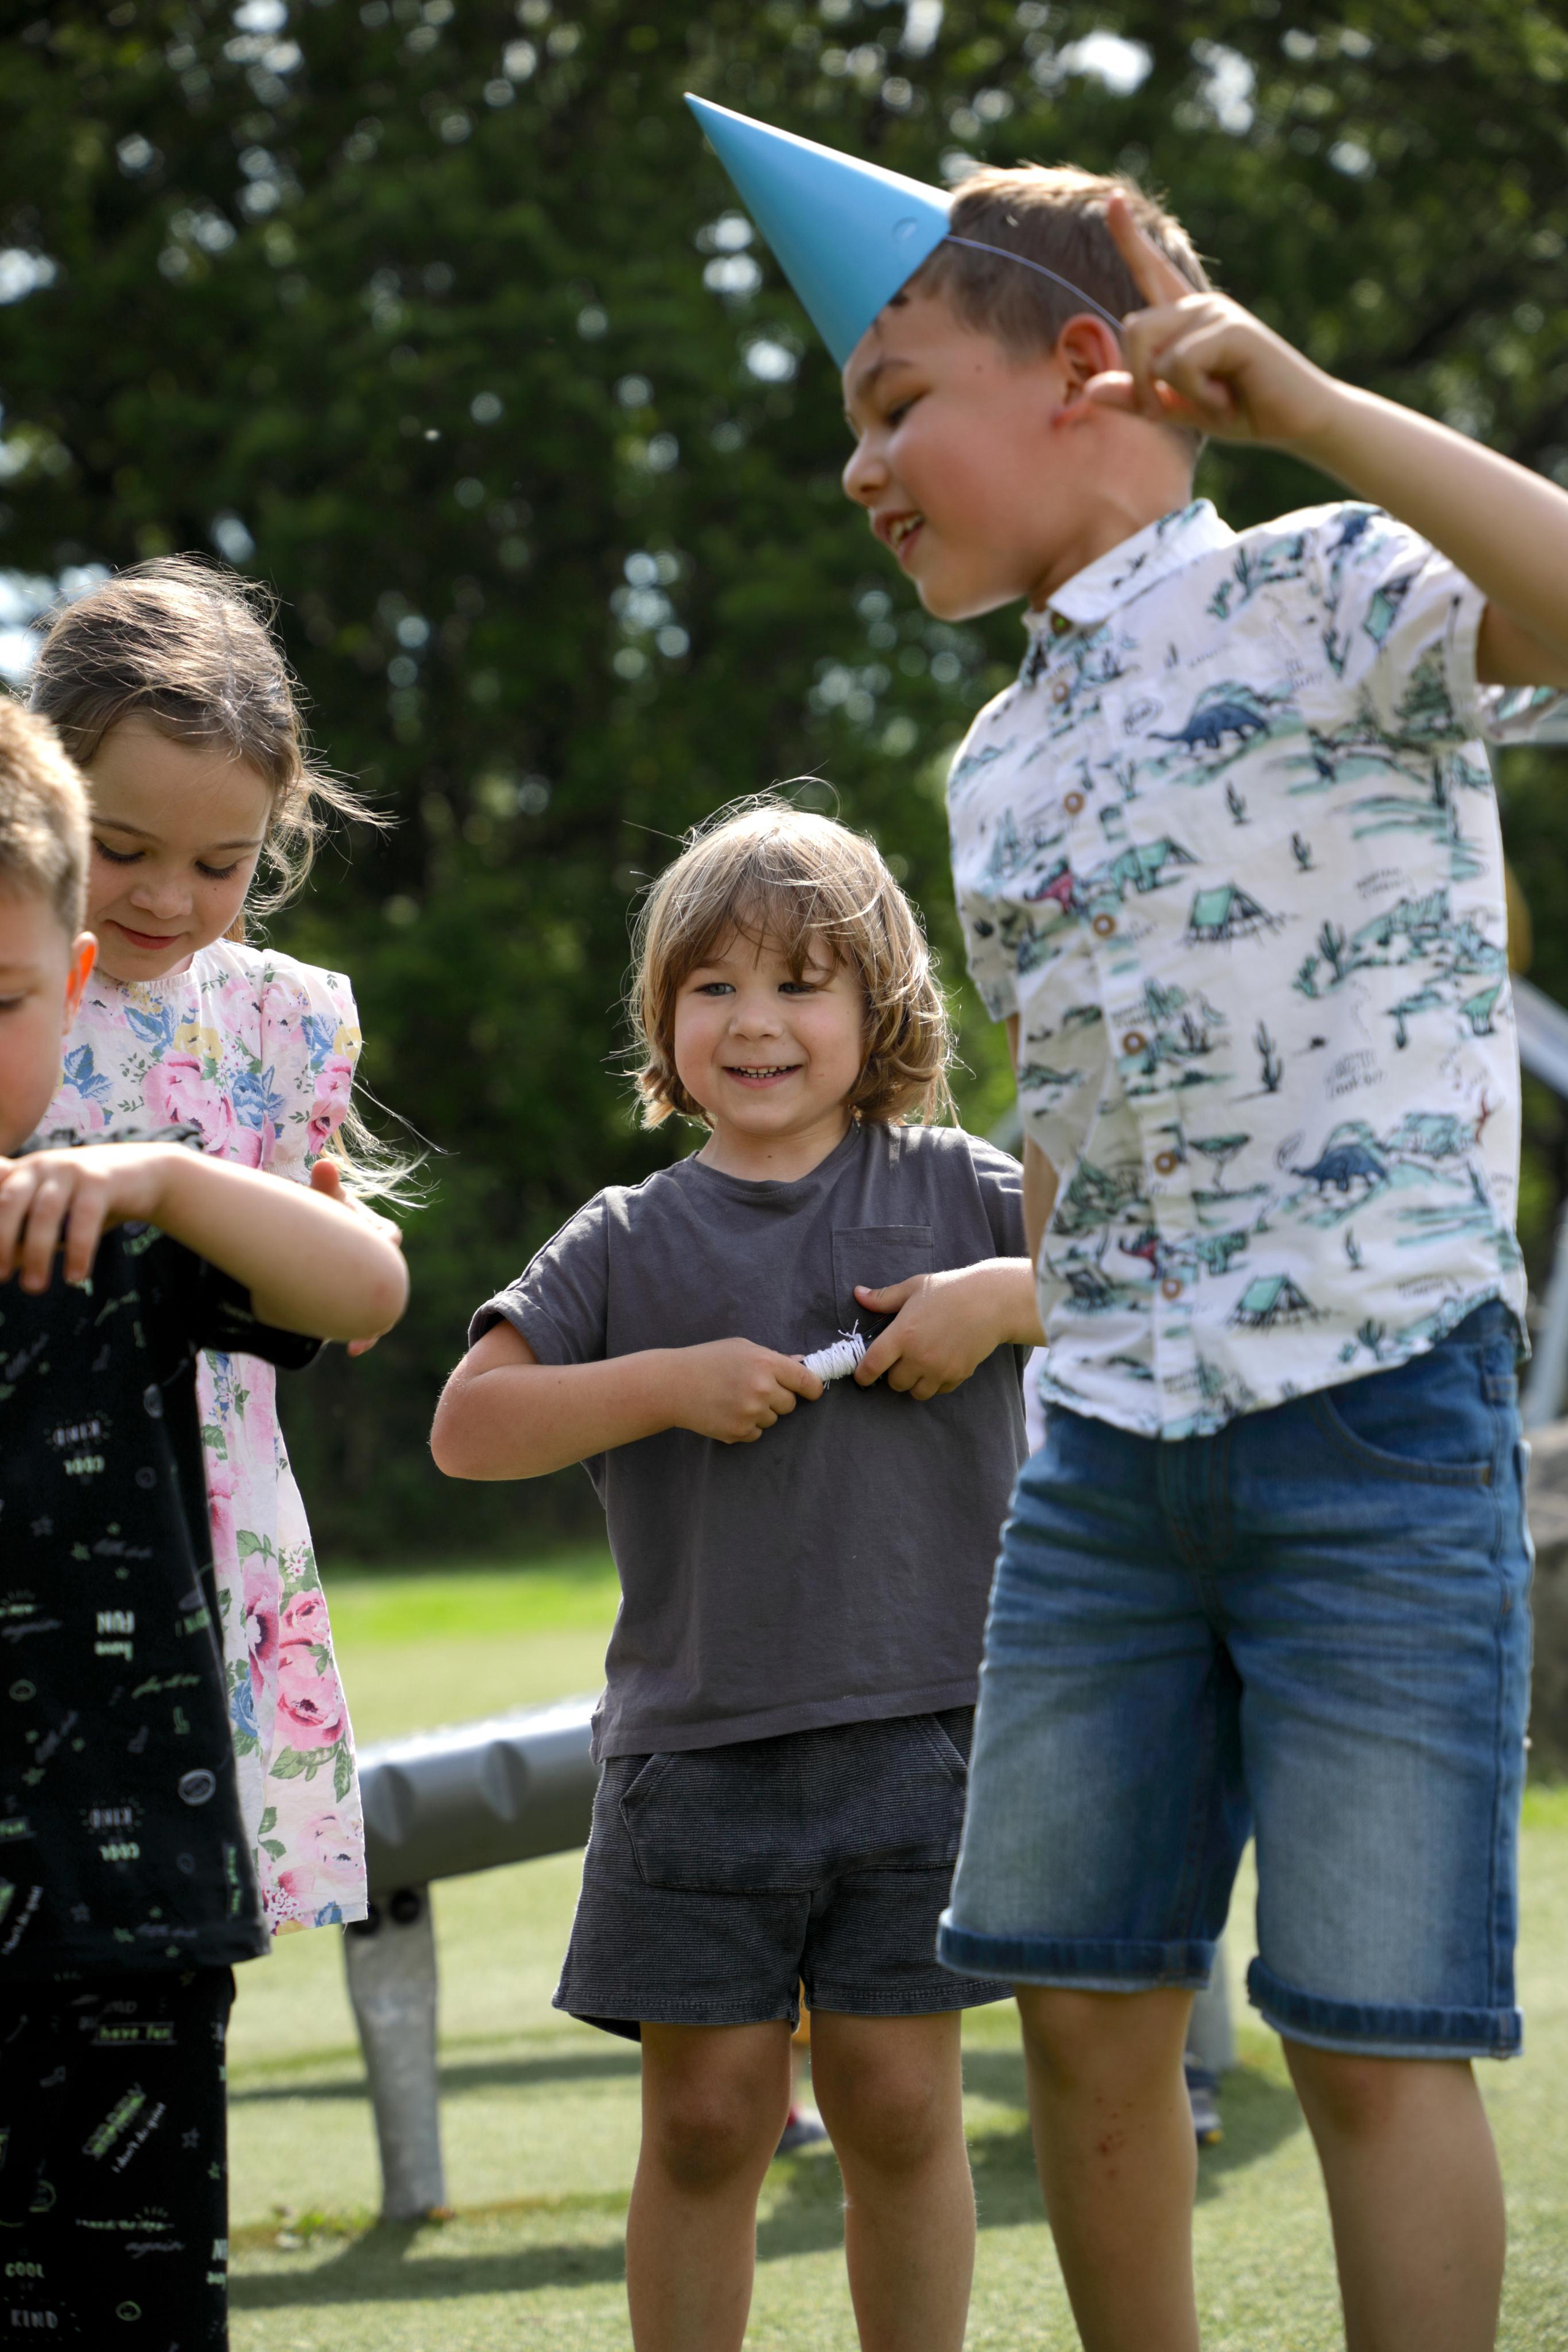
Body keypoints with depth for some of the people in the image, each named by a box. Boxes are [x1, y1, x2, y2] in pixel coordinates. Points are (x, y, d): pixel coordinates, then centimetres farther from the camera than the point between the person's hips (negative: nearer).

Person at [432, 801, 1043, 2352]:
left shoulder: (959, 1194, 7)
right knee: (706, 2115, 2)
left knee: (895, 2098, 1)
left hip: (918, 1732, -1)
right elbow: (468, 1427, 1)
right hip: (697, 1744, 1)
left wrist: (1011, 1295, -10)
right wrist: (670, 1383, -10)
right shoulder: (628, 1247, 7)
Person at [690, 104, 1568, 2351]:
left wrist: (1303, 403, -25)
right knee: (1084, 2011, 10)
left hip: (1373, 1424, -7)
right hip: (1102, 1455, 7)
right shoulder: (997, 766, 16)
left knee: (1371, 2039, -4)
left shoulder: (1324, 593, -6)